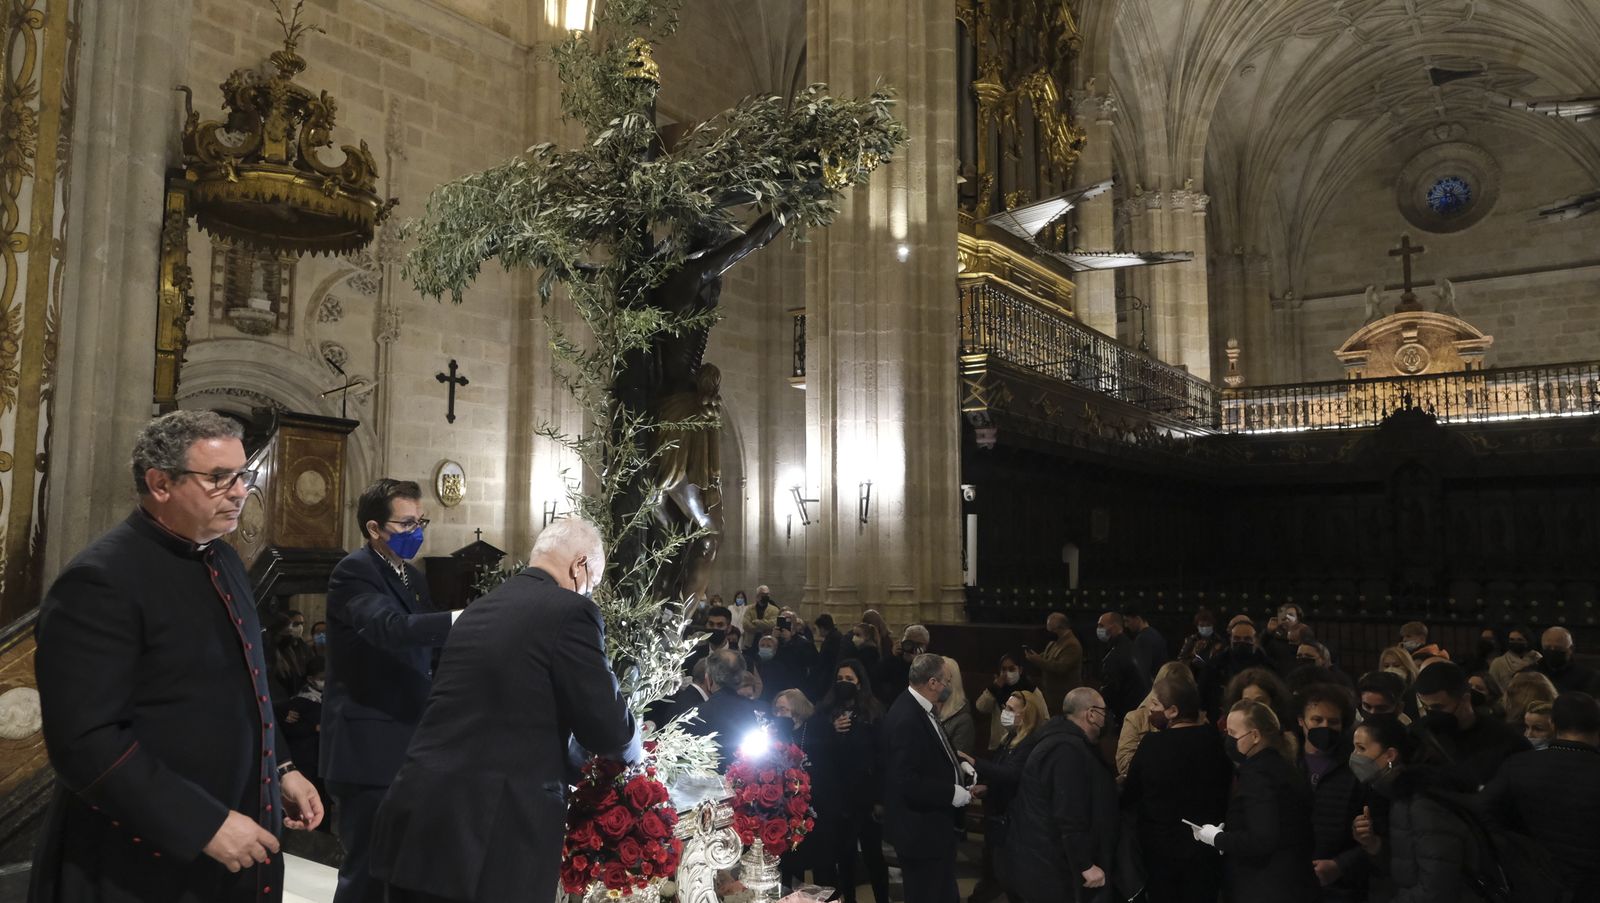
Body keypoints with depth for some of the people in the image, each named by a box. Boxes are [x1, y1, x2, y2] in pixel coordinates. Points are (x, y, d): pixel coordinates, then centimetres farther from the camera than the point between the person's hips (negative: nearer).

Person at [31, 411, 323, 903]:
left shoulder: (223, 558, 7)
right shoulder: (101, 580, -19)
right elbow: (84, 740, -24)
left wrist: (281, 768, 8)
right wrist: (204, 825, -24)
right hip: (148, 863, -8)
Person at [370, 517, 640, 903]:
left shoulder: (481, 607, 15)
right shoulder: (570, 612, -9)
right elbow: (606, 728, -9)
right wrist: (632, 749, 13)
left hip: (418, 816, 8)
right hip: (491, 832, -8)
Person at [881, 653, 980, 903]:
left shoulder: (918, 708, 5)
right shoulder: (907, 719, -26)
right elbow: (908, 782, -29)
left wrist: (959, 766, 0)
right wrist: (955, 794, -20)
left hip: (931, 825, 10)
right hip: (920, 830, -10)